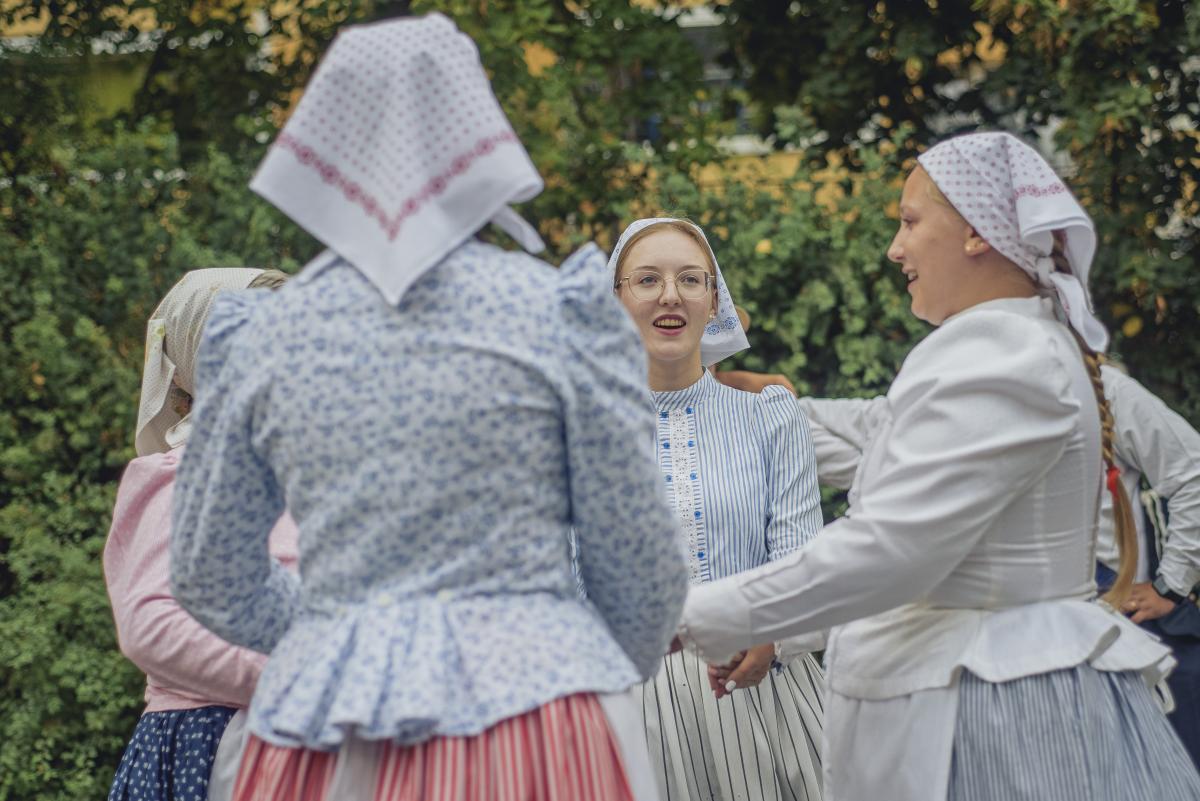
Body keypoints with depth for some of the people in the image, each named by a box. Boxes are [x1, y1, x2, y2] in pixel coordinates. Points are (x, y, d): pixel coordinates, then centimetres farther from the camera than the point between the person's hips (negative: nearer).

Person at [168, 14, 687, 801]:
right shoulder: (564, 313, -4)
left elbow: (212, 582, 13)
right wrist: (613, 677, 21)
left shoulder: (258, 336, 4)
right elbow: (640, 562, 1)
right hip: (530, 707, -2)